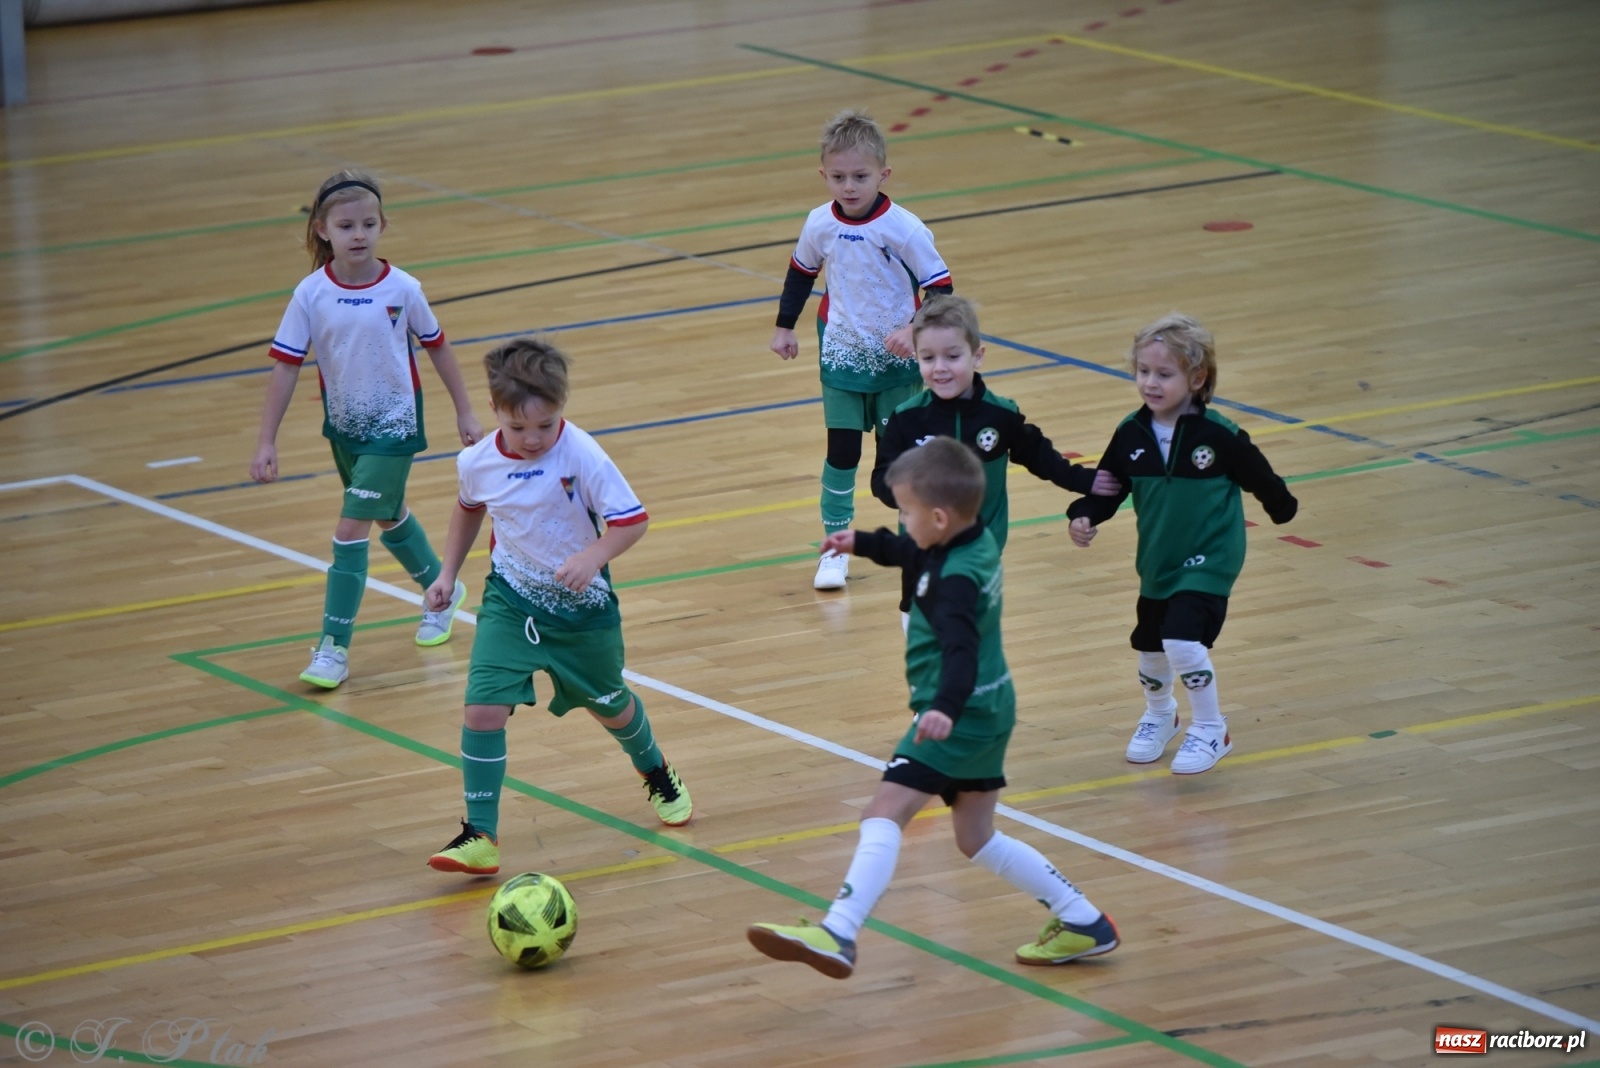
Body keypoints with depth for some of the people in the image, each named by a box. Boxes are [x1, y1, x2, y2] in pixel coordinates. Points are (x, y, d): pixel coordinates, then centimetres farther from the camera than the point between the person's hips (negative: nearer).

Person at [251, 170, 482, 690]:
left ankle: (334, 646, -4)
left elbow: (436, 347, -1)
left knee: (352, 529, -10)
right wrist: (267, 442, -14)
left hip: (394, 423, -4)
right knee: (388, 517, 22)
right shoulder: (310, 295, -13)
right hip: (344, 425, 4)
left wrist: (465, 412, 5)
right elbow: (286, 366, -11)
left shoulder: (402, 290, -16)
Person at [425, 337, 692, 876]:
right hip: (511, 602, 2)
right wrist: (448, 572, 11)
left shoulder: (582, 457, -24)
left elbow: (632, 520, -22)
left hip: (581, 604, -2)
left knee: (609, 705, 20)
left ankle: (656, 772, 53)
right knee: (482, 708, -16)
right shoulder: (477, 463, -11)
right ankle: (479, 836, -8)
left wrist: (593, 556, -38)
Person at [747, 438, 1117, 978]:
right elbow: (914, 554, 30)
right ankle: (1083, 922, 26)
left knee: (884, 812, -18)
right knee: (976, 838, 21)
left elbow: (961, 650, -39)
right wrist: (862, 543, 38)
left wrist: (946, 708, -53)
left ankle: (836, 937, -30)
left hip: (962, 716, -10)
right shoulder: (977, 543, 6)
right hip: (988, 712, 10)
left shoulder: (955, 583, -22)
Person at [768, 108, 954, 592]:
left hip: (896, 360, -2)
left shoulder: (904, 229, -19)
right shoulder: (820, 225, -7)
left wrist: (916, 330, -29)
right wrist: (785, 327, 11)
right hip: (842, 357, 2)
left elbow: (940, 289, -15)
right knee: (842, 451, 2)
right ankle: (835, 548, 12)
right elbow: (800, 273, 11)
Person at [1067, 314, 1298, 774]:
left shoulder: (1218, 436, -19)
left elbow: (1258, 477, -4)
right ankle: (1159, 715, 49)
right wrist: (1084, 517, -18)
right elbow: (1108, 486, 0)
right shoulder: (1131, 435, -8)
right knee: (1150, 645, 19)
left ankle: (1210, 729, 1)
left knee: (1184, 641, -21)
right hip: (1156, 562, 5)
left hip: (1208, 562, -5)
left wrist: (1282, 508, 10)